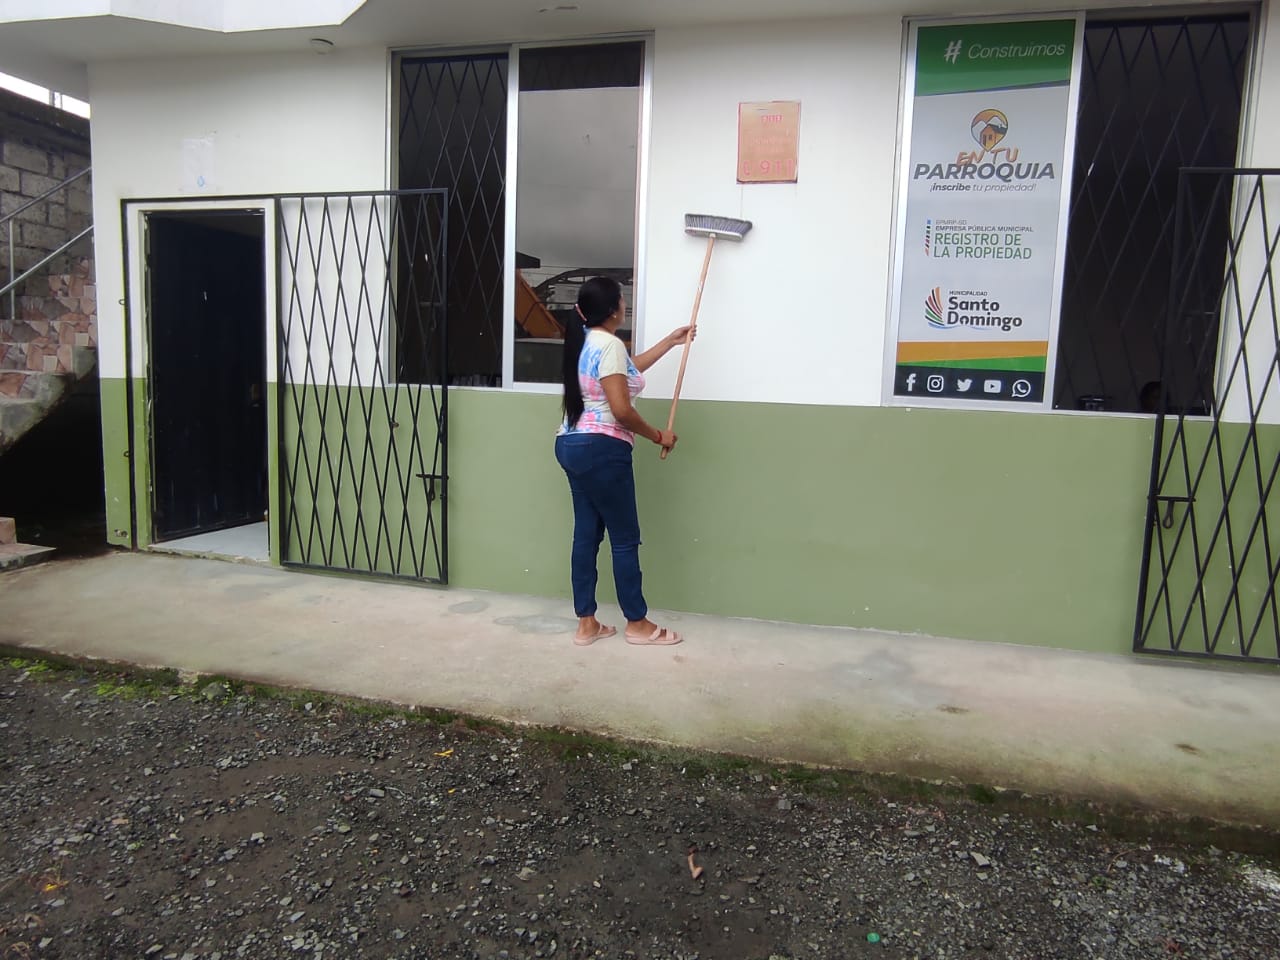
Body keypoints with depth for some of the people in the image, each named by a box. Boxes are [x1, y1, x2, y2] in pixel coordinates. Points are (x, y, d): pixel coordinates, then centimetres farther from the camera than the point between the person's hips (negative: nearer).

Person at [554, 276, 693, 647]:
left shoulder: (585, 341, 14)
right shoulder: (609, 344, -16)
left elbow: (627, 369, 29)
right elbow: (622, 411, -21)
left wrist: (670, 341, 33)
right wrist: (658, 435, -6)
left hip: (571, 445, 10)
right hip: (600, 450, -10)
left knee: (586, 533, 12)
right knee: (625, 537, 2)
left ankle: (586, 623, 18)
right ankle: (638, 623, 15)